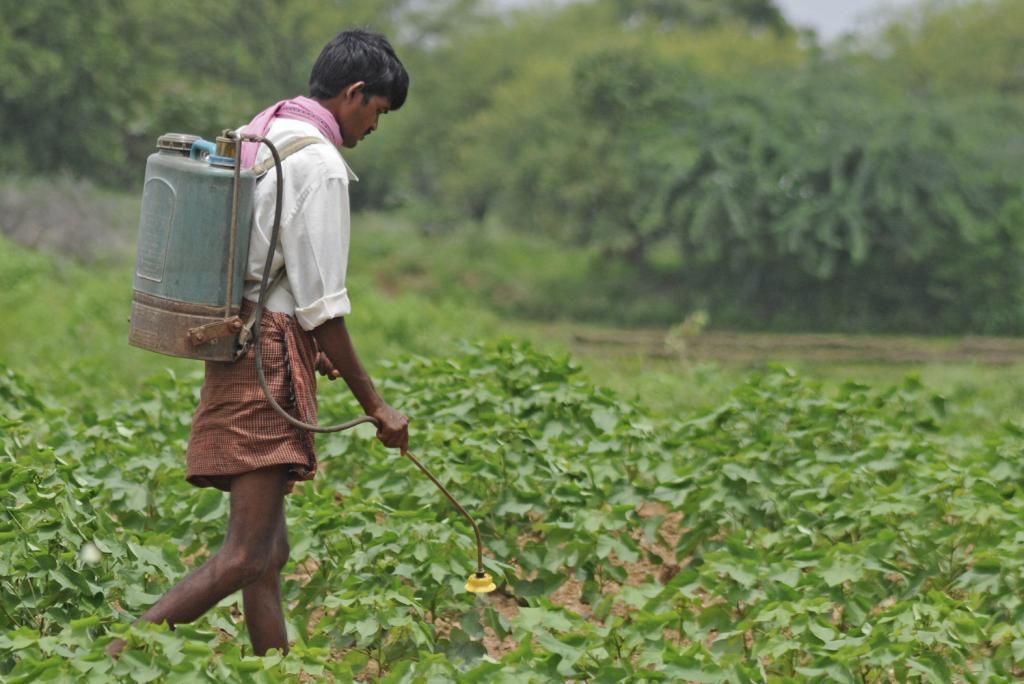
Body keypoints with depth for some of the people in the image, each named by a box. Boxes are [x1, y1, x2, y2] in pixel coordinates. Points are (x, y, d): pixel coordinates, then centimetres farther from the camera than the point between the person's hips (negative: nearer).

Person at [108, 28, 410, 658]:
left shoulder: (256, 137, 15)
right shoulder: (319, 164, -13)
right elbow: (324, 305, -14)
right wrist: (375, 405, -7)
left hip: (238, 340, 10)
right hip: (271, 362, -10)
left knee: (269, 553, 11)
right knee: (245, 557, -12)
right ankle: (116, 659, -18)